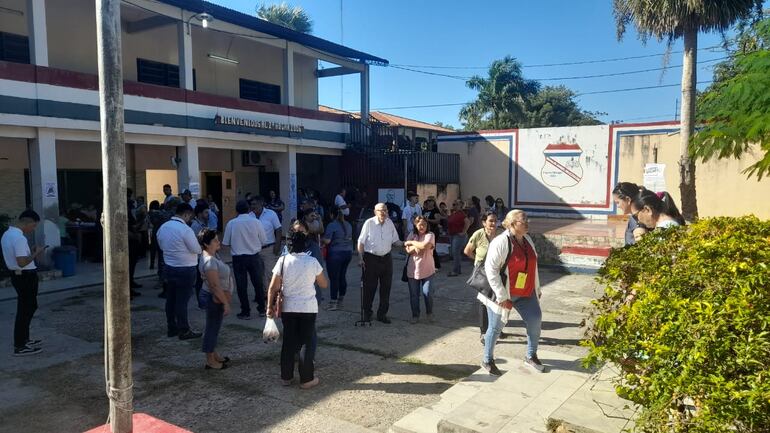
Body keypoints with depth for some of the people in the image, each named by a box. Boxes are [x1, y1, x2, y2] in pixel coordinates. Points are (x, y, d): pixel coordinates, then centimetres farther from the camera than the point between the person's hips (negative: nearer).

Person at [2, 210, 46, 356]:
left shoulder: (7, 234, 9)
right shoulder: (19, 238, -23)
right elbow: (22, 262, -27)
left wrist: (31, 252, 10)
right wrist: (36, 253, -14)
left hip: (17, 275, 10)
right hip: (25, 277, -10)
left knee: (29, 307, 21)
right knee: (25, 311, -1)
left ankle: (23, 340, 32)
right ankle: (20, 347, 6)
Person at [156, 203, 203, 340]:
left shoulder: (163, 227, 4)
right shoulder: (185, 229, -20)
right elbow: (197, 250, -14)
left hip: (168, 267, 8)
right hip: (185, 270, -8)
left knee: (171, 298, 15)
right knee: (182, 300, -1)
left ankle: (172, 328, 26)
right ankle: (184, 331, 7)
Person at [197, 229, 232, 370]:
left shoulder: (213, 255, 5)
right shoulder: (209, 261, -27)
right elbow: (215, 286, -27)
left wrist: (225, 299, 18)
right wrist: (226, 303, -22)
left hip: (214, 297, 10)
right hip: (214, 298, -10)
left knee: (214, 327, 20)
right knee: (212, 328, 3)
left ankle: (214, 355, 35)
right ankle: (210, 361, 15)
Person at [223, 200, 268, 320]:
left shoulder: (231, 223, -7)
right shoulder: (256, 222, -7)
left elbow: (226, 242, -3)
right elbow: (264, 241, -3)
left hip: (238, 258, -1)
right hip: (254, 257, 1)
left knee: (241, 285, 8)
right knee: (258, 283, 14)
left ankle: (245, 312, 13)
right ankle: (262, 309, 23)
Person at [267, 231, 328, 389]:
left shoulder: (283, 261, -7)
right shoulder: (313, 262, -8)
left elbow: (273, 288, -6)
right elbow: (324, 284, 4)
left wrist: (270, 306, 4)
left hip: (288, 308, 2)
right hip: (308, 308, -2)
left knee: (288, 342, 14)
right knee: (307, 342, 8)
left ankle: (286, 376, 24)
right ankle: (307, 379, 13)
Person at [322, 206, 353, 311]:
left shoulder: (332, 225, -13)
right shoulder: (348, 225, 9)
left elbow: (327, 241, -17)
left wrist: (321, 239, 2)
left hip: (335, 254, -7)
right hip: (348, 252, 7)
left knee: (334, 278, -1)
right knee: (342, 276, 13)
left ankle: (333, 302, 1)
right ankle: (341, 300, 21)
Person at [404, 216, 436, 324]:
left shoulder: (430, 235, -5)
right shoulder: (411, 235, 5)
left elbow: (425, 246, -23)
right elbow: (408, 250, -6)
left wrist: (412, 243, -11)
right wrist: (418, 246, -19)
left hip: (427, 270, -2)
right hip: (413, 270, 3)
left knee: (427, 293, 0)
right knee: (413, 294, 8)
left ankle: (429, 313, 26)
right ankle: (415, 315, 24)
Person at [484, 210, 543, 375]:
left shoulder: (527, 240, 4)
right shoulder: (501, 242, -20)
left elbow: (532, 266, 16)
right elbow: (490, 269, -23)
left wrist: (537, 288, 17)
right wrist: (502, 297, -23)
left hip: (525, 293, 7)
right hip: (503, 293, -7)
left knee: (535, 321, 8)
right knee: (496, 327, 6)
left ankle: (531, 356, 30)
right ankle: (487, 360, 25)